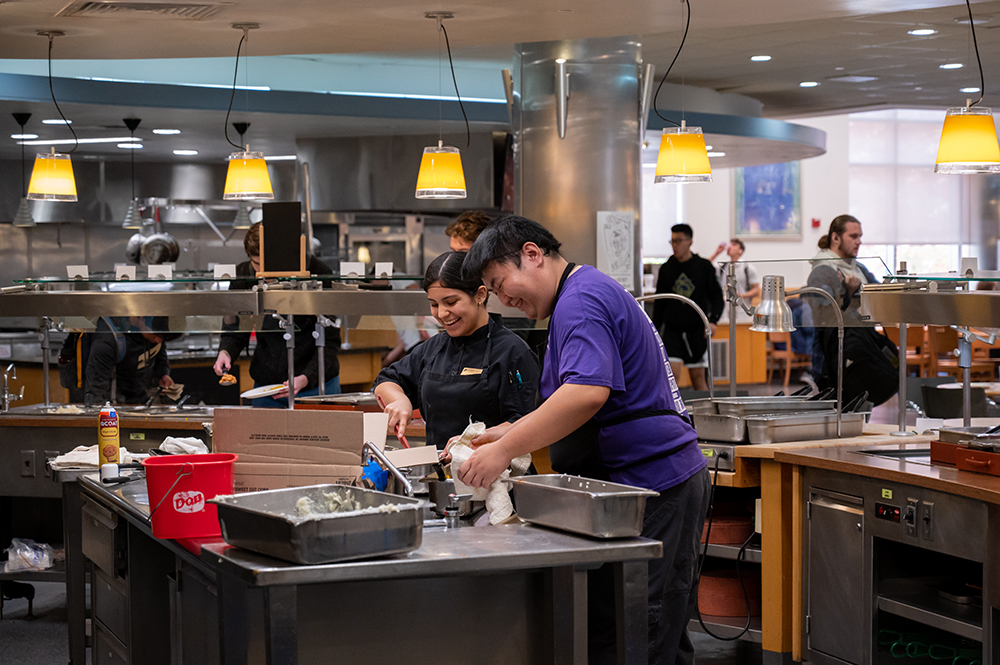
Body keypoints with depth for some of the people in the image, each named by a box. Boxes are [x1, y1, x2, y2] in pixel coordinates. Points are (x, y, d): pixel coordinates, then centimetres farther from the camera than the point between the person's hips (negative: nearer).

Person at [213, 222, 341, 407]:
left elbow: (330, 341, -14)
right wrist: (225, 352, -19)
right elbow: (235, 332, 4)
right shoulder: (243, 276, -7)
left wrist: (304, 379, -28)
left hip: (316, 384, -3)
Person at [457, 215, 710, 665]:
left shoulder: (581, 299, -12)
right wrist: (508, 433, 14)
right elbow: (567, 409, 28)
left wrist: (505, 451, -24)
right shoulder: (591, 293, 22)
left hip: (648, 487, -11)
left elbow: (588, 392, -28)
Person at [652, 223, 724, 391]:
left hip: (697, 329, -1)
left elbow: (717, 297, 1)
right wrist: (655, 332, 10)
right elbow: (659, 303, 11)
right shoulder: (666, 269, 5)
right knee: (671, 371, -13)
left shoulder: (704, 267, 0)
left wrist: (713, 320, -15)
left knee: (698, 375, 5)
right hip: (672, 329, 1)